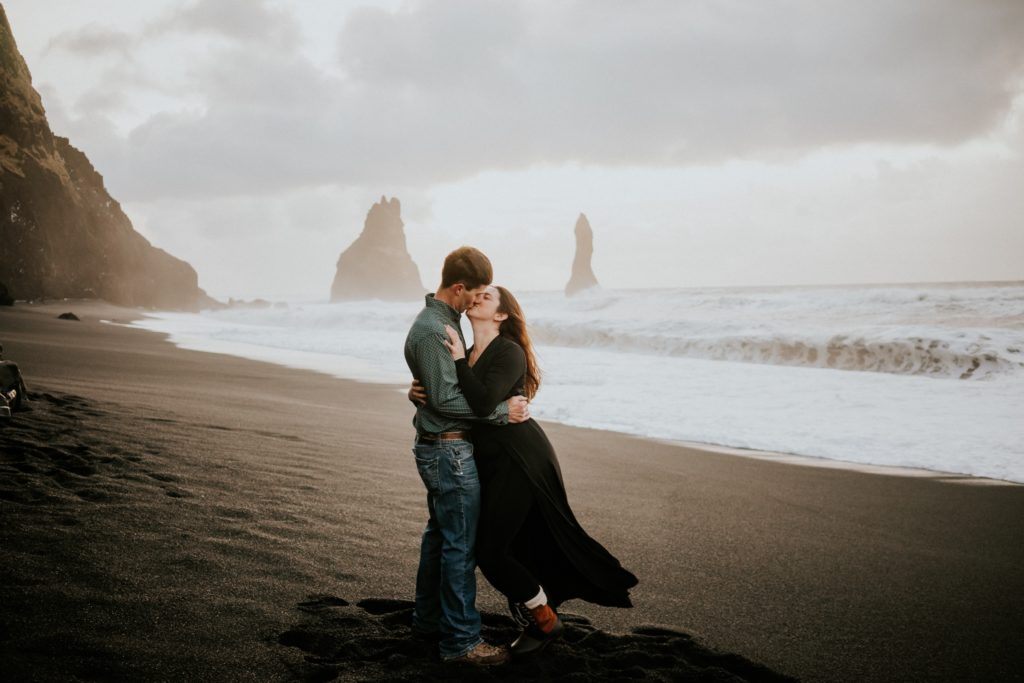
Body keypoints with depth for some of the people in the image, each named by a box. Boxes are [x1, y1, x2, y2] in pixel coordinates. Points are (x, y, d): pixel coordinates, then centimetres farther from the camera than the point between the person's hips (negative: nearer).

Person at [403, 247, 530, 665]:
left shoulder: (441, 321, 12)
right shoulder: (433, 330, -20)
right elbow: (445, 398, -23)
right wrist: (502, 411, -19)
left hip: (439, 448, 11)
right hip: (449, 451, -11)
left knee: (440, 534, 19)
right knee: (461, 545, -4)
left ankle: (429, 618, 32)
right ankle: (461, 640, 4)